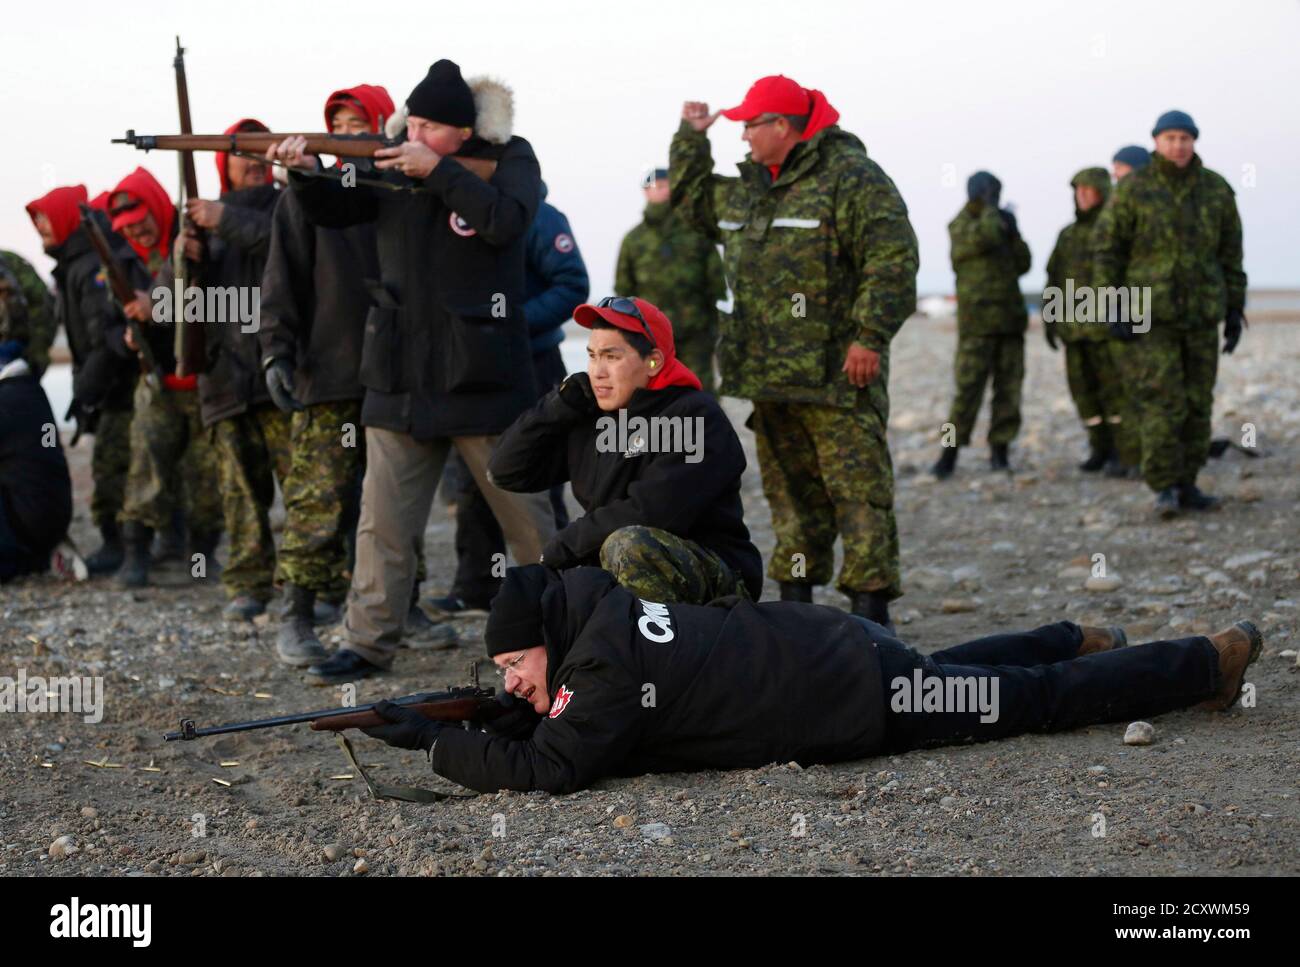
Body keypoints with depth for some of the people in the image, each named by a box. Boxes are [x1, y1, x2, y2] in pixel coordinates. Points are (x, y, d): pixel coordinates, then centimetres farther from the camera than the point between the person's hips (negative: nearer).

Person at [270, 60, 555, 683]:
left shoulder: (509, 160, -3)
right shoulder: (392, 164, 7)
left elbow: (504, 221, -20)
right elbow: (334, 212, 1)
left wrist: (437, 170, -22)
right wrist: (304, 172, -19)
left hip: (481, 375, -3)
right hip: (402, 377, 3)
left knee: (525, 510, 8)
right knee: (383, 519, 3)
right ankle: (369, 643, 9)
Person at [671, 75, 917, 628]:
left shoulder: (850, 179, -10)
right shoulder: (744, 189, 17)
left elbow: (892, 259, -16)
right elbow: (691, 200, 35)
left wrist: (870, 336, -21)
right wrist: (692, 139, 23)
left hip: (837, 375, -8)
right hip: (769, 375, 8)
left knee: (857, 489, -9)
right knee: (789, 490, 14)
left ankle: (870, 605, -10)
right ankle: (794, 598, 23)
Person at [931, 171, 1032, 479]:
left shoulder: (999, 225, 18)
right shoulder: (961, 225, -1)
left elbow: (1022, 265, 14)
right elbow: (985, 236, -22)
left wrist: (1014, 233, 1)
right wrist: (990, 209, -6)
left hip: (1009, 319, 6)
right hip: (977, 322, -6)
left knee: (1009, 387, 2)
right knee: (969, 387, -10)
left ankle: (1000, 452, 8)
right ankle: (949, 456, -6)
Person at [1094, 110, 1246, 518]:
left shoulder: (1216, 189, 2)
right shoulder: (1133, 190, -7)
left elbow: (1230, 252, 8)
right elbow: (1107, 249, -5)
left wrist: (1235, 311, 4)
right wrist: (1114, 311, -12)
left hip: (1200, 314, 4)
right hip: (1147, 314, -4)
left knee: (1195, 402, 7)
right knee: (1162, 403, -11)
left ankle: (1185, 485, 16)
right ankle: (1164, 489, -6)